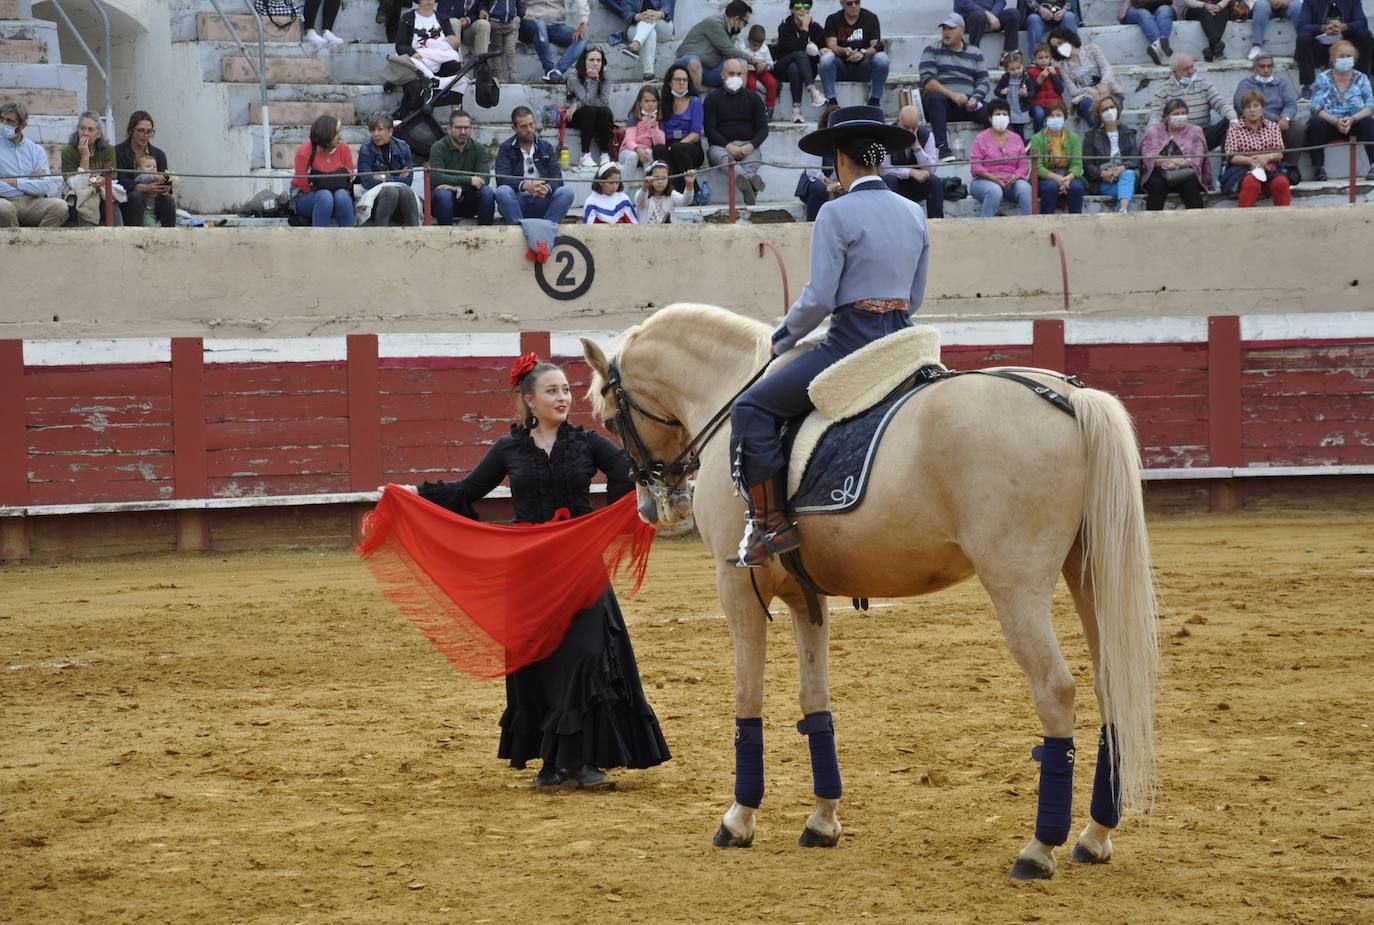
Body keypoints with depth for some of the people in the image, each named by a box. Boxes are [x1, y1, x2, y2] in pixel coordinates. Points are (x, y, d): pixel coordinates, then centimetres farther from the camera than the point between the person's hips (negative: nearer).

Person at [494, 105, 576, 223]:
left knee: (567, 192, -24)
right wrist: (525, 185, -29)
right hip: (517, 202, -2)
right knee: (502, 191, -33)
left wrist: (547, 188, -23)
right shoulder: (506, 149, 7)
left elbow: (557, 178, 2)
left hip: (542, 202, 2)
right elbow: (502, 179, -9)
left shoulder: (547, 148, 14)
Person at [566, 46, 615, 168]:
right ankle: (585, 155, -34)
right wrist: (594, 80, -25)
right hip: (576, 117, -3)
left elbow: (605, 102, -15)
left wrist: (578, 105, -19)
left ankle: (605, 155, -24)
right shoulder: (573, 76, -12)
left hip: (597, 118, 3)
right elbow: (588, 100, -21)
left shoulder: (605, 79, -2)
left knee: (606, 112, -30)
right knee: (590, 110, -34)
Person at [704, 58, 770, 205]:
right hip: (721, 145, -2)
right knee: (722, 156, -38)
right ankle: (749, 179, -69)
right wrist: (728, 146, -15)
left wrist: (751, 146, -11)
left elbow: (763, 128, 12)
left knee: (754, 158, -34)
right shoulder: (713, 99, 14)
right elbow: (709, 129, 3)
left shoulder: (753, 98, 19)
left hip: (748, 146, 2)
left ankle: (744, 180, -67)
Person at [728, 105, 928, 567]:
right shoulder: (914, 214, 11)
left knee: (752, 408, -3)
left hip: (851, 343, -8)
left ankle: (772, 523, -9)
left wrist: (785, 336, 3)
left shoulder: (838, 213, -12)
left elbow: (819, 297, -14)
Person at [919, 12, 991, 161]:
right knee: (934, 97, -38)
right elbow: (927, 81, -6)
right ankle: (942, 149, -44)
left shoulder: (975, 53, 18)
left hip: (967, 104, 2)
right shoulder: (932, 51, 8)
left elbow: (983, 82, 11)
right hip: (942, 104, -2)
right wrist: (952, 95, -19)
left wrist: (975, 99, -12)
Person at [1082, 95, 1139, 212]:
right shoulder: (1091, 136, 10)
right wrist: (1102, 174, -18)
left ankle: (1123, 210, -60)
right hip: (1102, 182, -1)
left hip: (1125, 173, 1)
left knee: (1128, 174, -37)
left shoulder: (1128, 133, 15)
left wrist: (1121, 168, -20)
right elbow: (1087, 165, 3)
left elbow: (1135, 159, 2)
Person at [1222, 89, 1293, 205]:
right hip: (1243, 168, -2)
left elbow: (1280, 153, 9)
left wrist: (1267, 157, -14)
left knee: (1281, 182, -32)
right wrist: (1250, 160, -19)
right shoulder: (1234, 129, 13)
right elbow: (1231, 156, 1)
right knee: (1252, 183, -39)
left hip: (1269, 167, 2)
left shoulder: (1272, 127, 20)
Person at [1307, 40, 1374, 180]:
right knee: (1315, 123, -32)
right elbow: (1316, 108, -6)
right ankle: (1318, 168, -32)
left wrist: (1352, 119, -22)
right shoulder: (1323, 79, 5)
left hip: (1355, 123, 0)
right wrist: (1336, 121, -23)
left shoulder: (1361, 79, 9)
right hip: (1330, 125, 0)